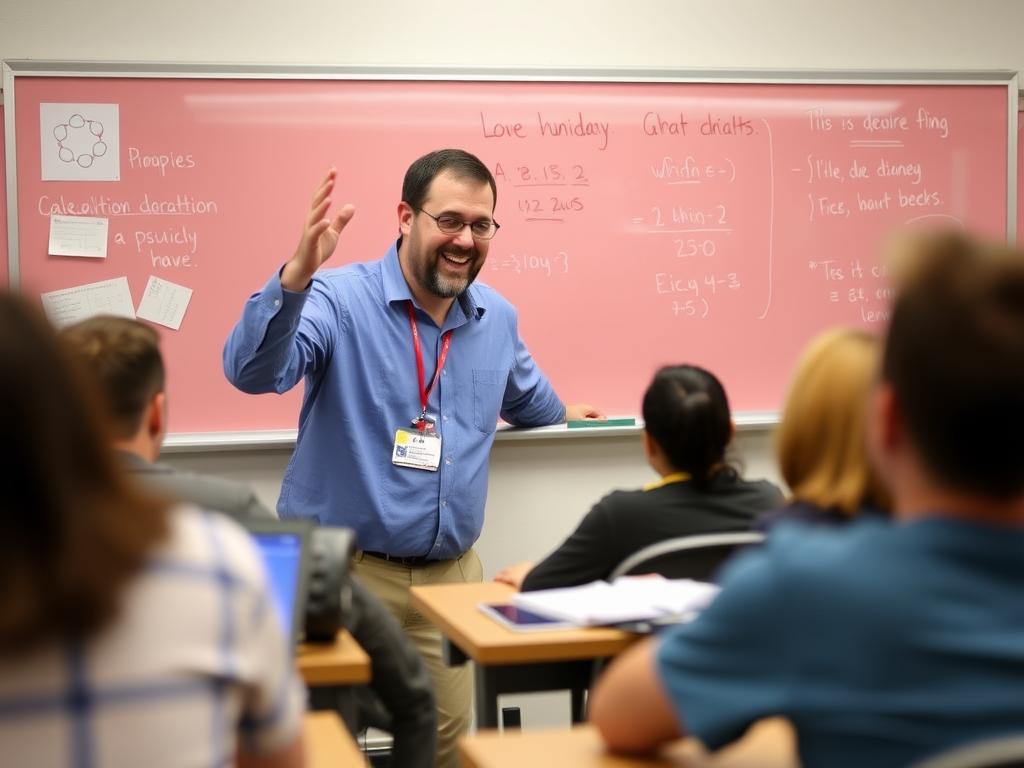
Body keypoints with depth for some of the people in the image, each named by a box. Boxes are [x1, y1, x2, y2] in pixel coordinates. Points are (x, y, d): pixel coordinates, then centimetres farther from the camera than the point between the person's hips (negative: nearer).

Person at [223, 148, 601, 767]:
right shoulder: (340, 300, -12)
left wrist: (562, 414, 47)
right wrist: (296, 277, -42)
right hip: (339, 571, -5)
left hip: (451, 576, 5)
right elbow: (254, 372, -29)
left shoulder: (498, 318, 9)